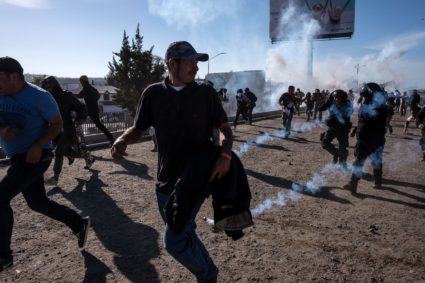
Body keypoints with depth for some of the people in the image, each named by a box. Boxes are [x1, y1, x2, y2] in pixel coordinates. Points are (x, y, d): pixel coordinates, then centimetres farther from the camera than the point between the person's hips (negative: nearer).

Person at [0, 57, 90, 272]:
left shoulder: (39, 96, -14)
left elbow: (57, 124, -10)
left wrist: (38, 146, -22)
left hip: (36, 156, -8)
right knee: (37, 202, 15)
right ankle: (79, 224, 32)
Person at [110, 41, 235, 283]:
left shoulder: (206, 93, -3)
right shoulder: (153, 93, 1)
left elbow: (225, 128, 3)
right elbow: (138, 129, 8)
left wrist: (226, 155, -16)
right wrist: (122, 140, -14)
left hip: (198, 173, -4)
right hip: (167, 177, 4)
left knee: (174, 241, -9)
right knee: (183, 235, 18)